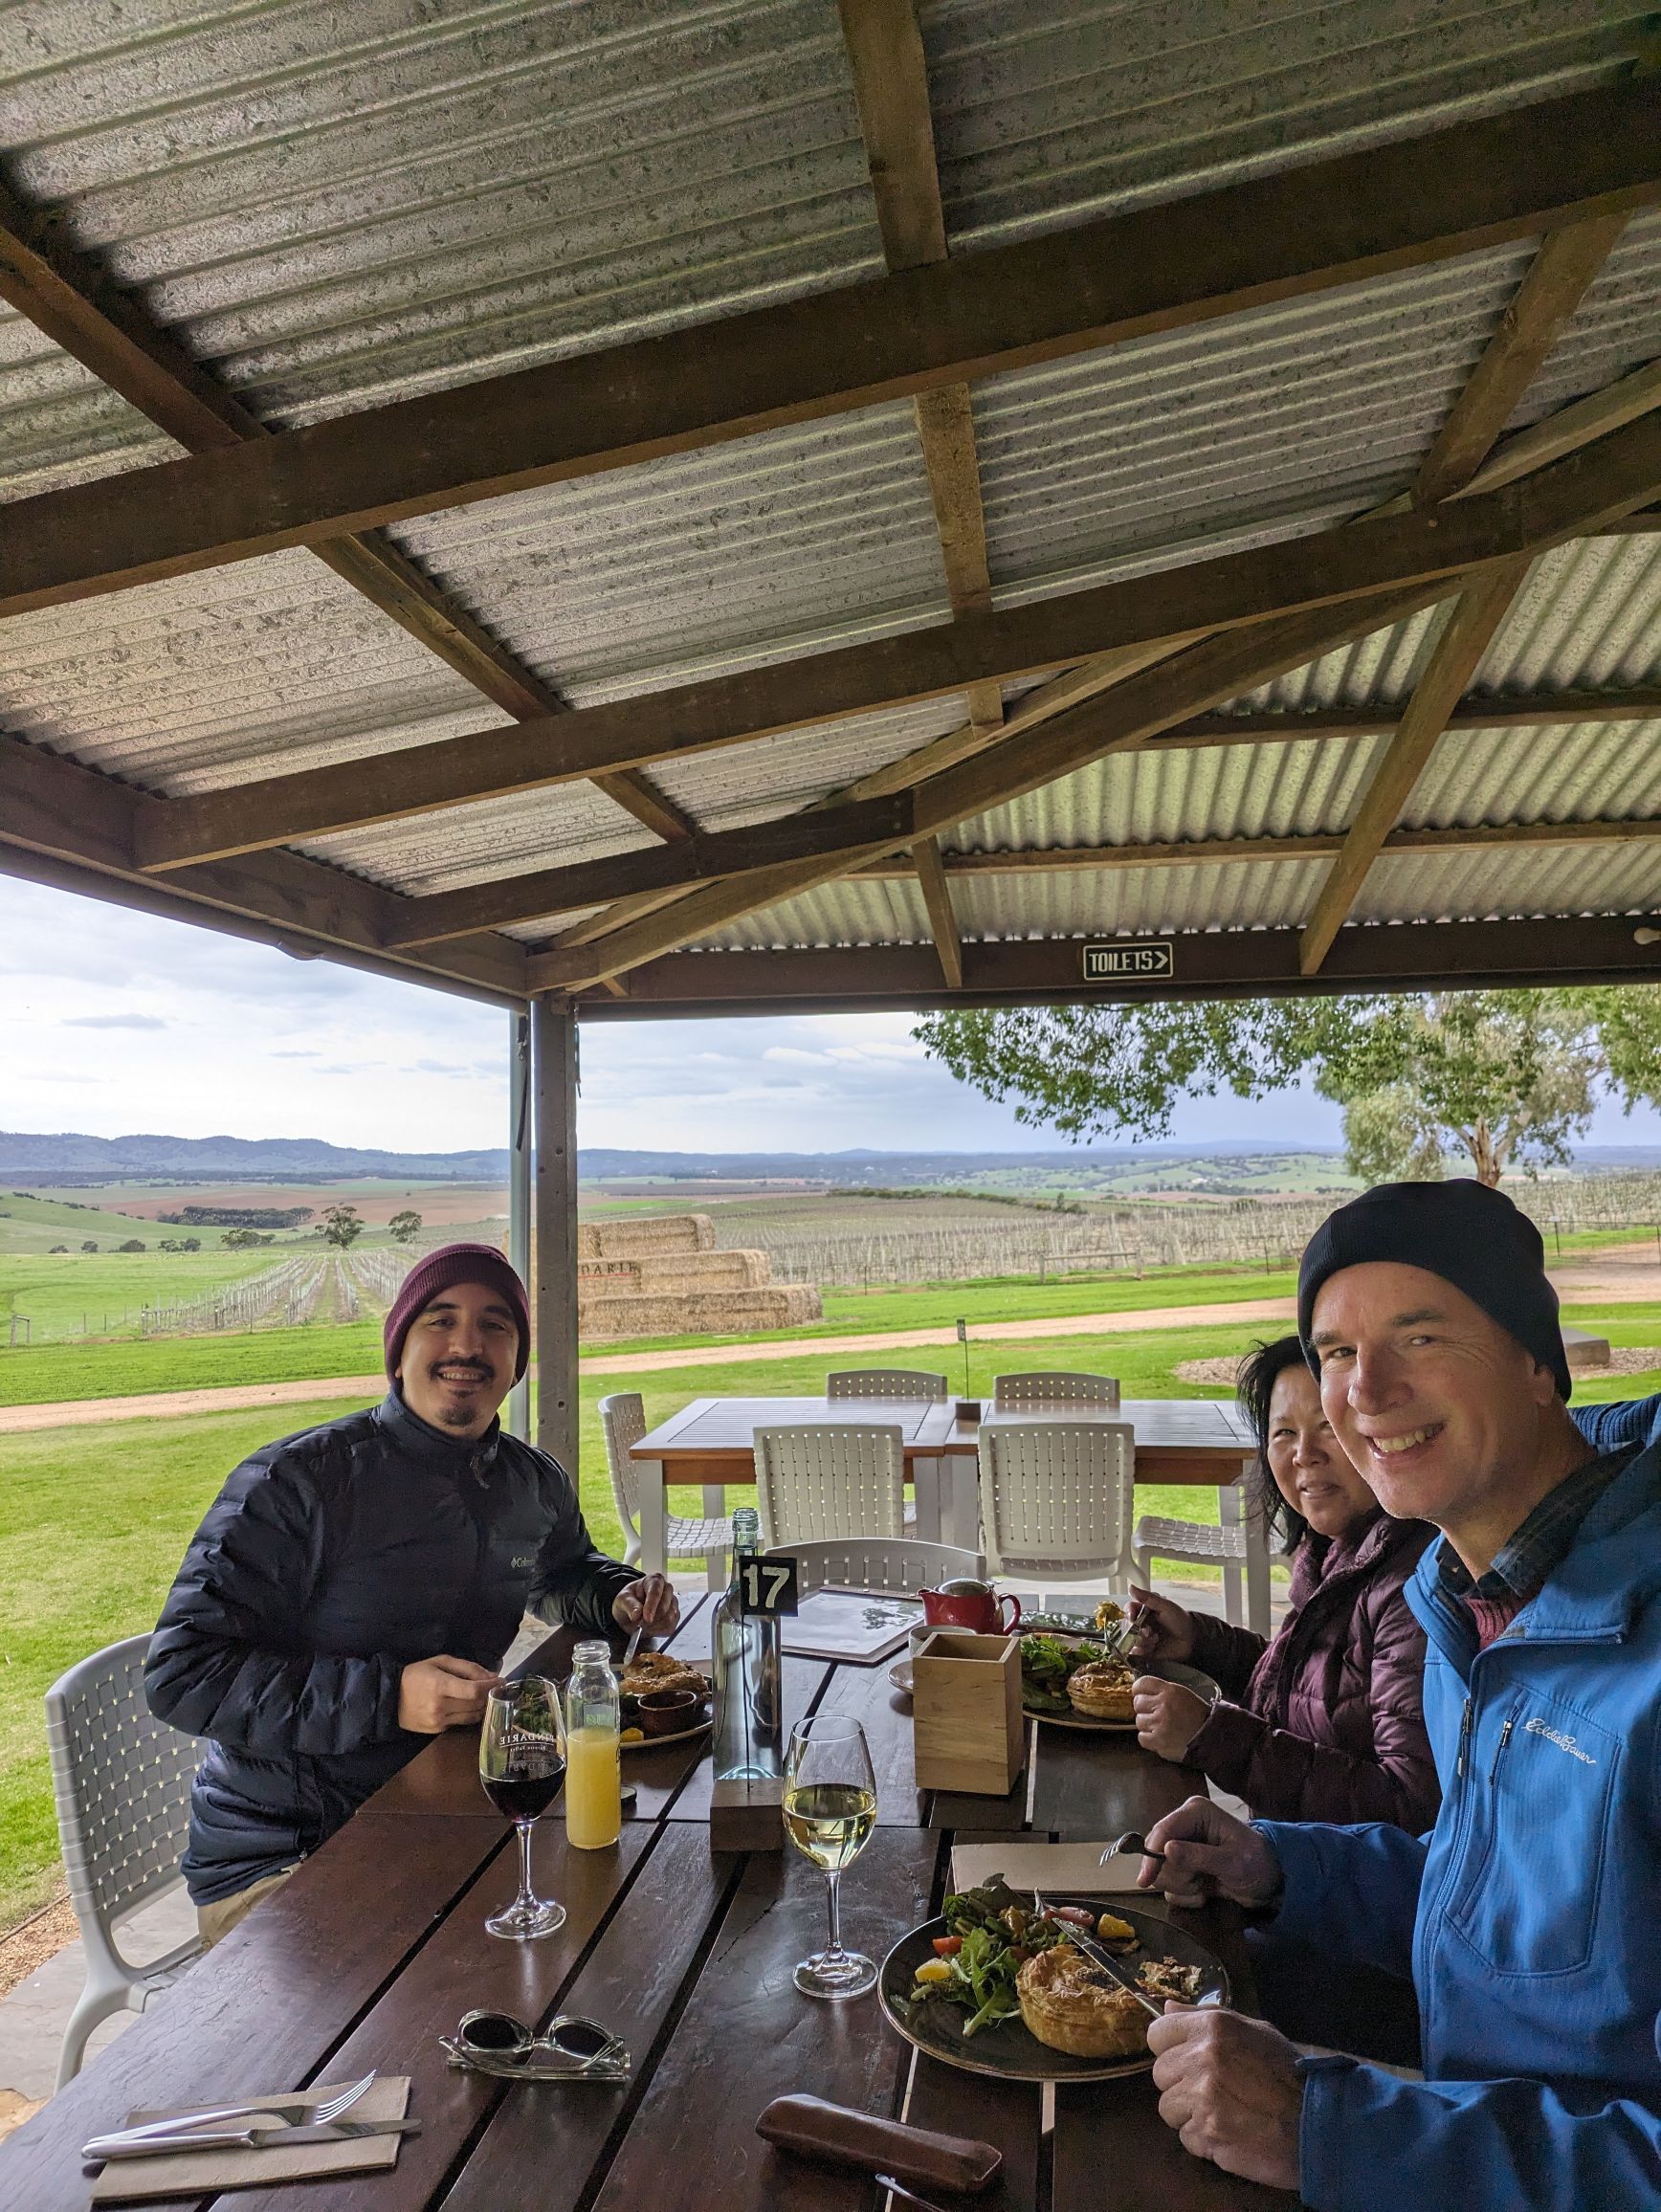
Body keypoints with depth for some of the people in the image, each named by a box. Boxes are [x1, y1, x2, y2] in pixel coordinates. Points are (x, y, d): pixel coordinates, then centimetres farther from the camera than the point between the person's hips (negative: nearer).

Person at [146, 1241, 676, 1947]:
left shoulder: (535, 1484, 4)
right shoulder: (295, 1483, -15)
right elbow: (181, 1675, -19)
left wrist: (619, 1596, 4)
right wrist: (387, 1696, -27)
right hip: (276, 1857, -6)